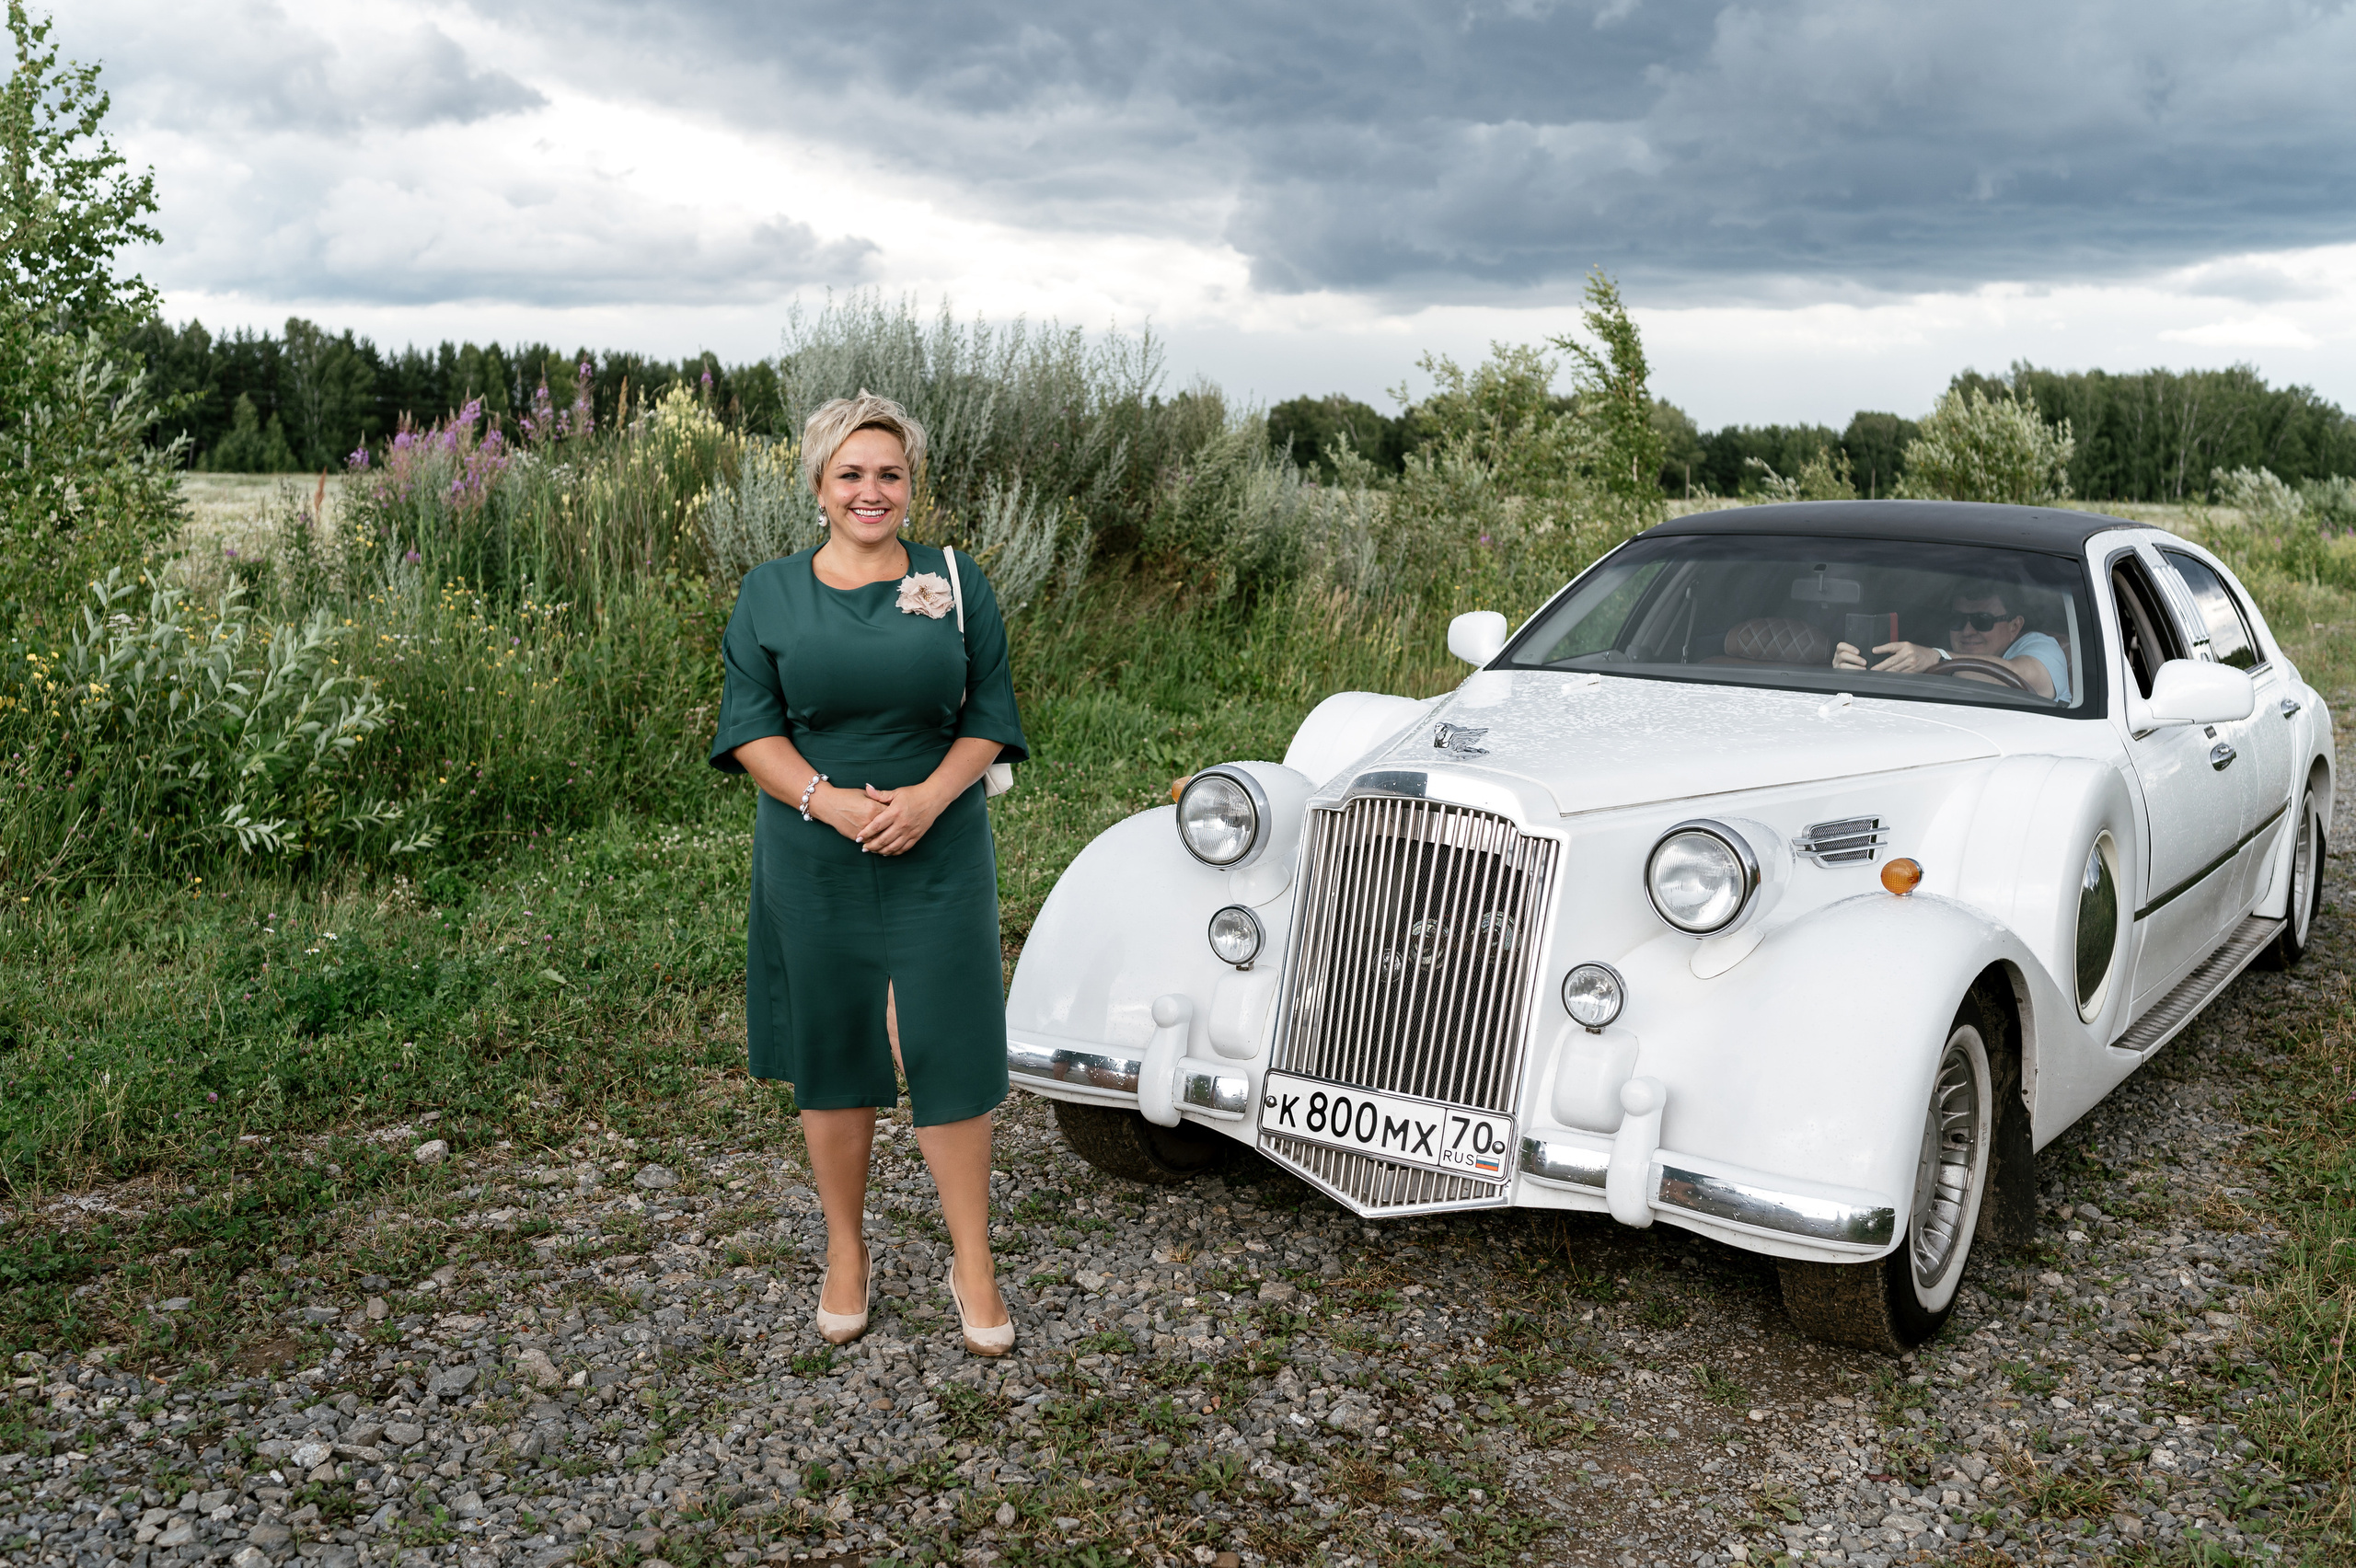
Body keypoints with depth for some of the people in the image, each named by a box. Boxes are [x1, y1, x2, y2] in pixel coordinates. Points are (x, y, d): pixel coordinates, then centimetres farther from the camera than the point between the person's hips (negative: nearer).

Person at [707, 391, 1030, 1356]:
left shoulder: (958, 583, 4)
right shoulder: (770, 593, 4)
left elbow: (988, 718, 2)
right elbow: (751, 728, -1)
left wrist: (929, 797, -14)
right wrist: (827, 799, -17)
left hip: (939, 855, 0)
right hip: (812, 859, 1)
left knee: (947, 1051, -1)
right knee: (832, 1054, 9)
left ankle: (974, 1267, 13)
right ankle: (846, 1256, 27)